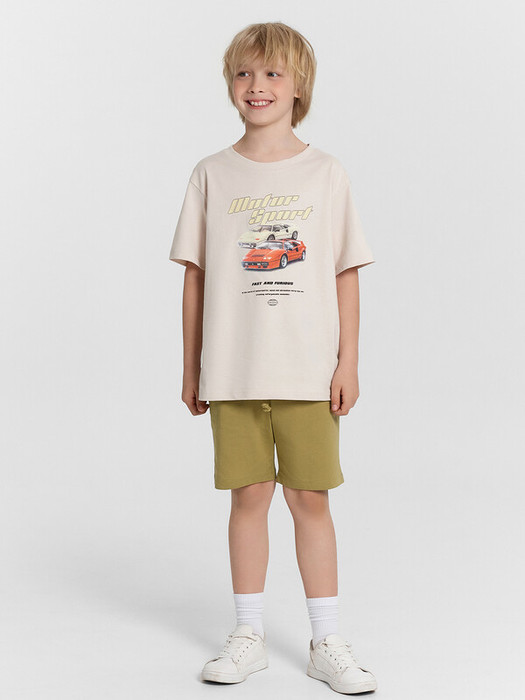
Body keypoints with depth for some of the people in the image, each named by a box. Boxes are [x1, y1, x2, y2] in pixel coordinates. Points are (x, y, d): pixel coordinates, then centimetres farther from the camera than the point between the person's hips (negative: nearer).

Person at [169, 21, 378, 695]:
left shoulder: (324, 172, 3)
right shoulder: (213, 174, 5)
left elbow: (346, 274, 3)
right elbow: (195, 275, 6)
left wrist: (348, 362, -1)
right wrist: (191, 366, 5)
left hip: (309, 369, -1)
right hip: (232, 371, 1)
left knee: (310, 499, 3)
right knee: (249, 496, 7)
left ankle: (326, 643, 14)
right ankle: (247, 637, 20)